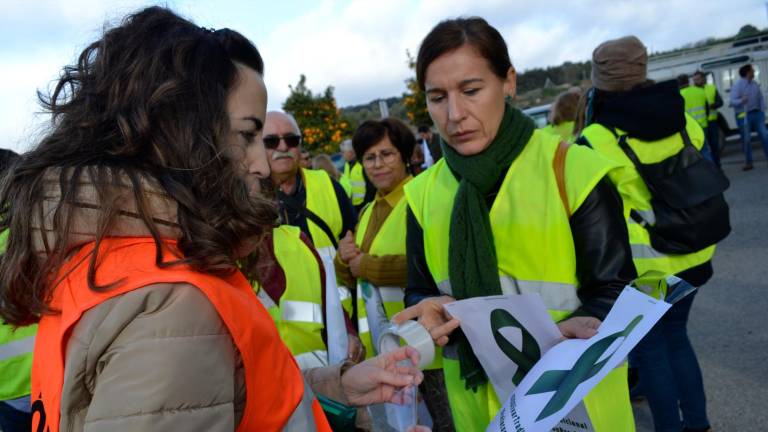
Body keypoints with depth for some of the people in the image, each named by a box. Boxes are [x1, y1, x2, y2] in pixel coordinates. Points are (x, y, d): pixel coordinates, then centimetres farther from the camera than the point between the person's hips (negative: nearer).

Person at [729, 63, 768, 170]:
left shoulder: (755, 84, 7)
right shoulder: (737, 86, -10)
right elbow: (733, 101, -17)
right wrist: (741, 100, -36)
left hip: (757, 113, 5)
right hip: (744, 116, -5)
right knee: (746, 139, 1)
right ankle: (748, 163, 10)